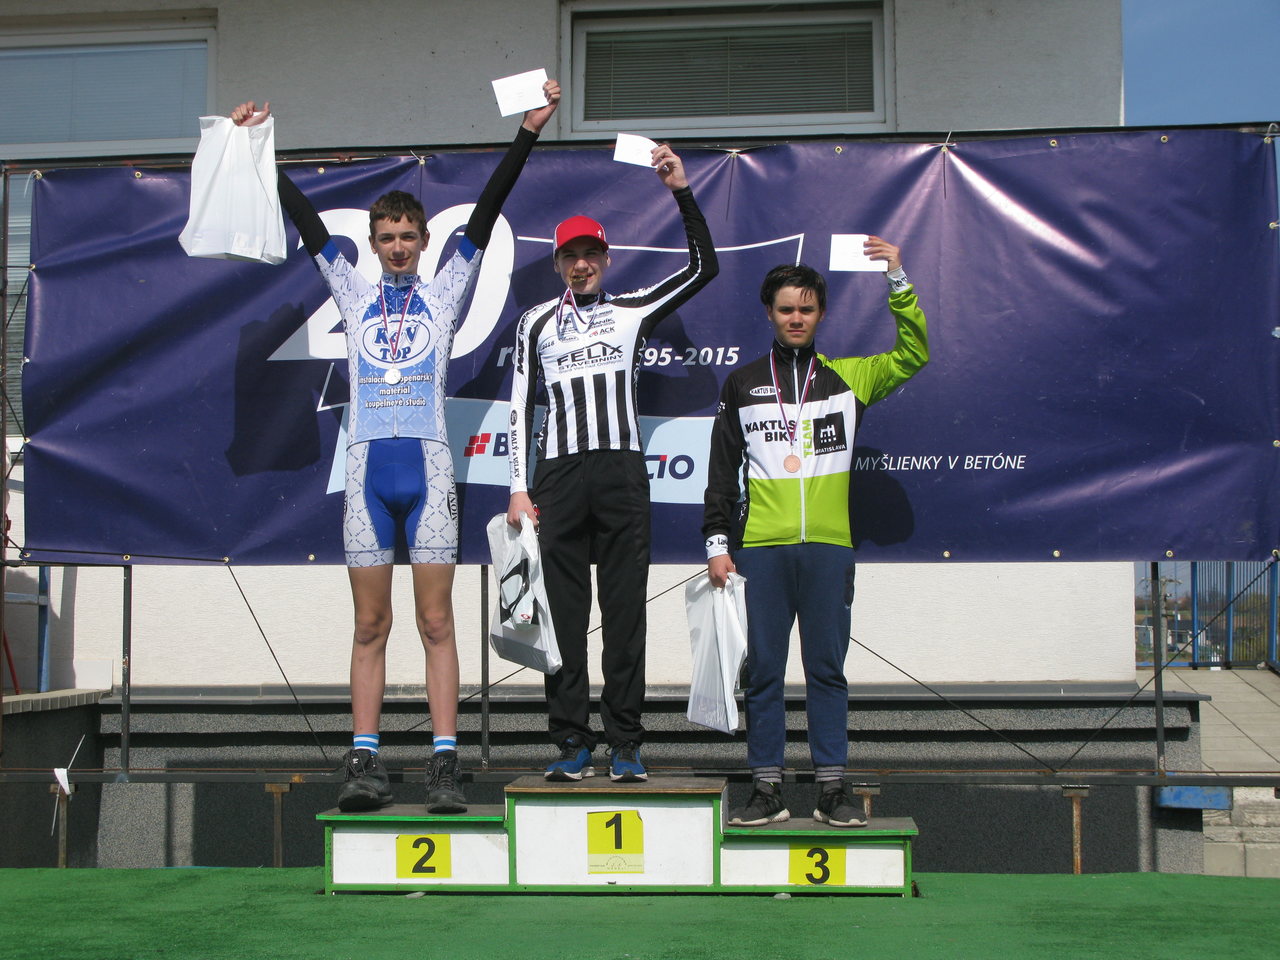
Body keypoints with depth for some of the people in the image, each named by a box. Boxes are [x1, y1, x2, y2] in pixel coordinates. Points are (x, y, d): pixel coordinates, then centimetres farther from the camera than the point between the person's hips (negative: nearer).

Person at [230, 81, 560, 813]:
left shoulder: (445, 291, 11)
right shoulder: (354, 293, 16)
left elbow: (488, 211, 5)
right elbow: (305, 219, 15)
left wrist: (528, 134, -1)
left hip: (428, 464, -2)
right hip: (367, 464, 2)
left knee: (437, 622, -2)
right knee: (370, 626, 4)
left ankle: (446, 765, -2)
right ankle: (366, 763, 6)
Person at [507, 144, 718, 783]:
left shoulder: (632, 311, 13)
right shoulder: (537, 323, 14)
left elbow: (704, 267, 9)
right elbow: (520, 408, 10)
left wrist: (682, 192, 2)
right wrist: (519, 487, 2)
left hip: (622, 473, 0)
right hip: (559, 475, 1)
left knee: (625, 612, -1)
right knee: (563, 615, -1)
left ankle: (625, 745, 3)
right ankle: (572, 745, 5)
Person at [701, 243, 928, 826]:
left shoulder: (847, 378, 12)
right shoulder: (743, 384, 11)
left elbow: (912, 355, 5)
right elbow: (722, 470, 10)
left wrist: (898, 280, -3)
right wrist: (718, 542, 3)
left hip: (829, 547, 0)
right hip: (762, 548, 0)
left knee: (827, 668, 3)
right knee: (763, 670, 2)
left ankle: (833, 789, 9)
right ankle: (767, 789, 8)